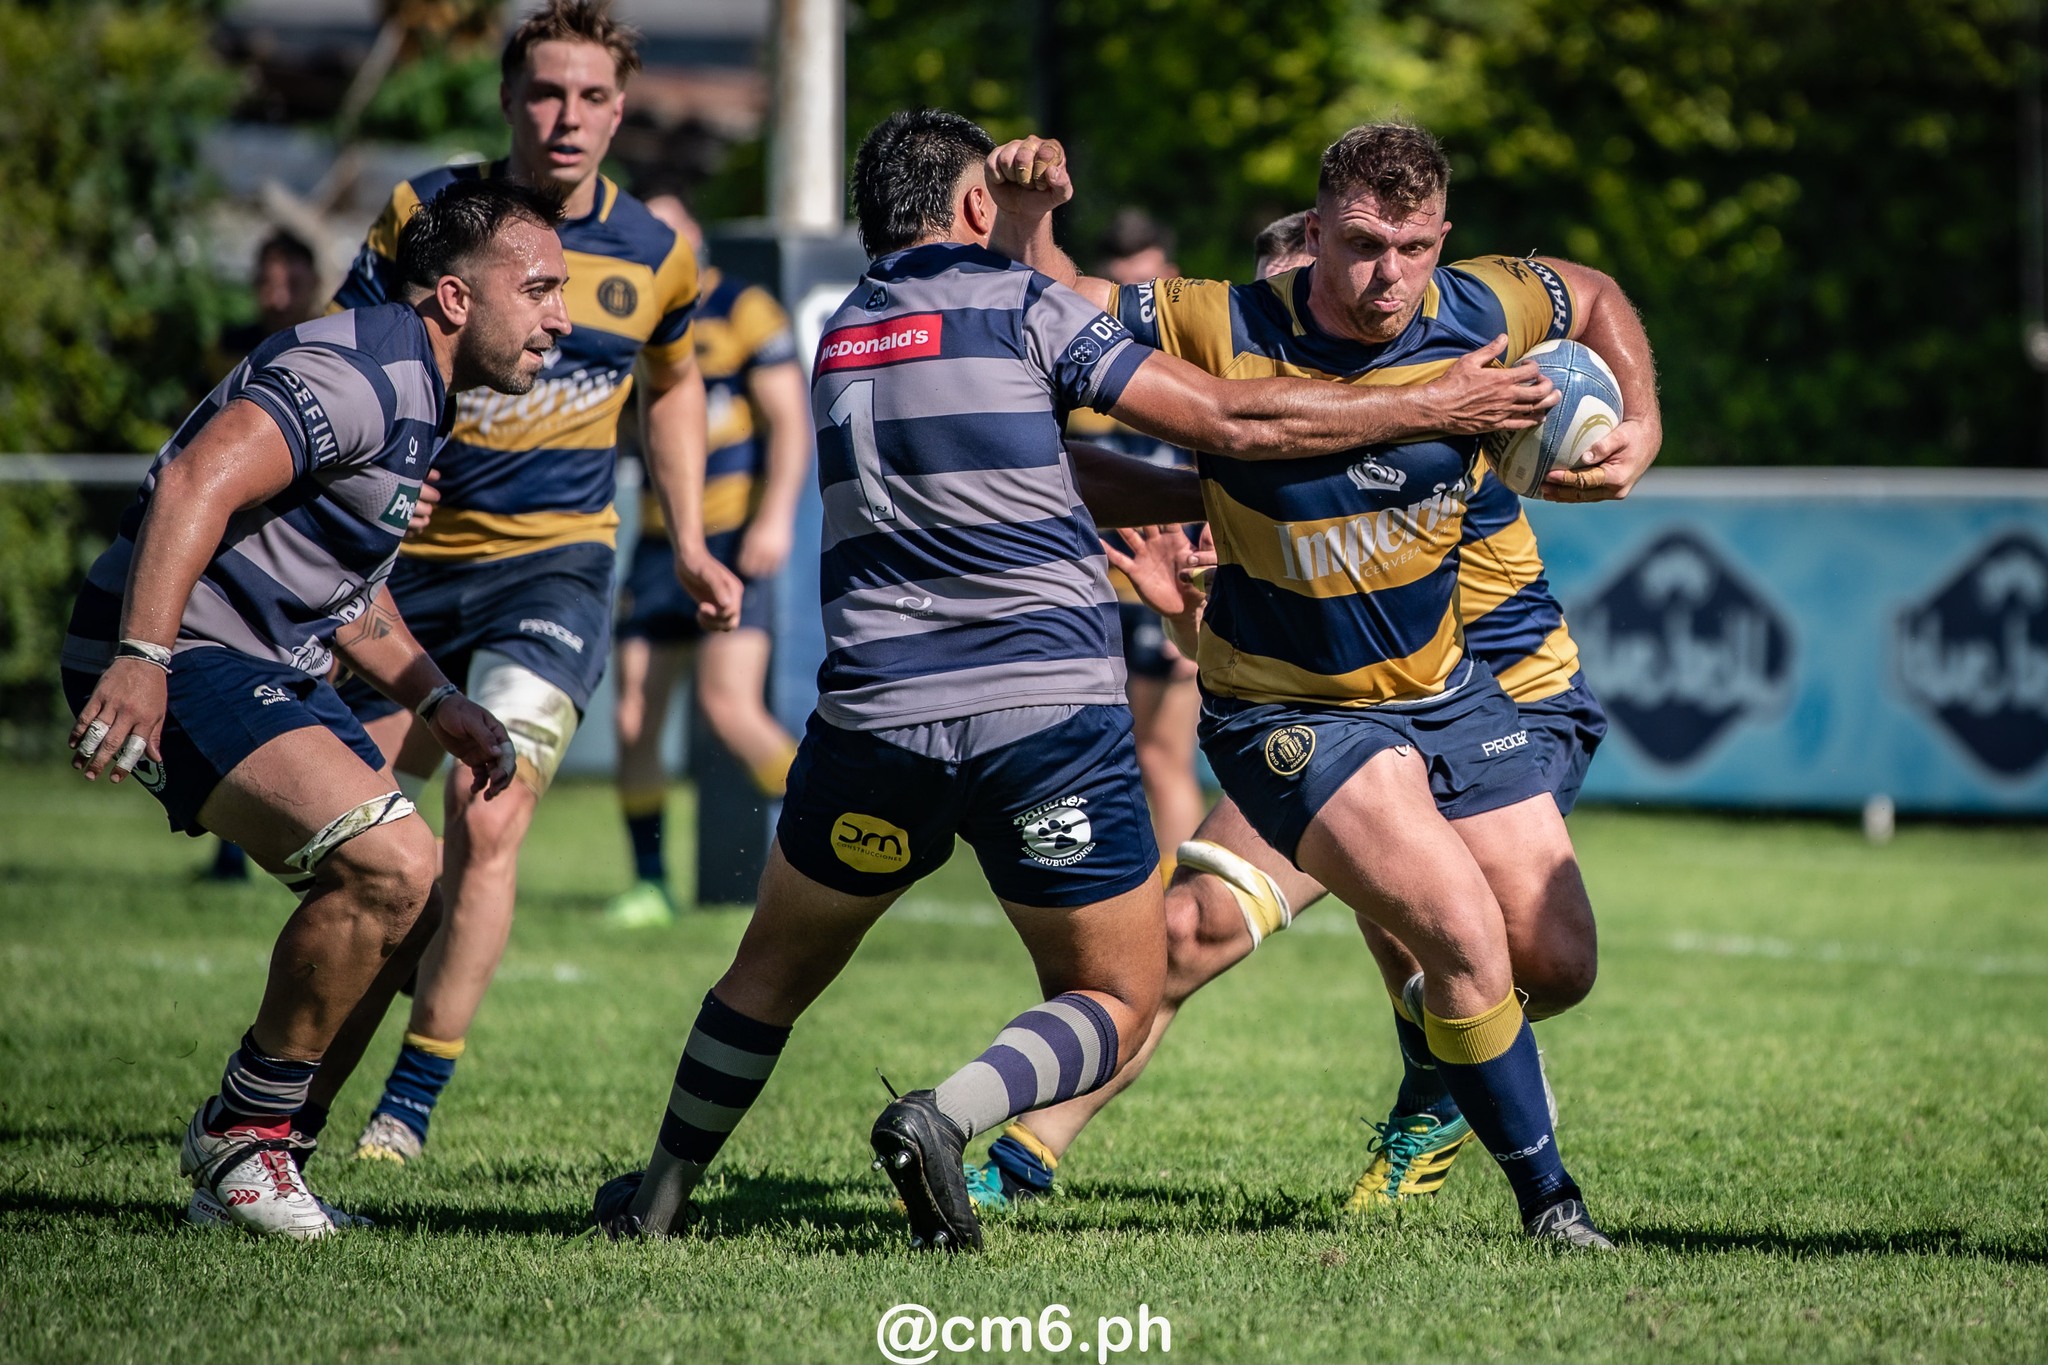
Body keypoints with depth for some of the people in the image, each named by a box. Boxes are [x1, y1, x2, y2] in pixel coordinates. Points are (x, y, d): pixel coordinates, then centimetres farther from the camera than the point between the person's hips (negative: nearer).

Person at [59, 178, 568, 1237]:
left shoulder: (415, 395, 18)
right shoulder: (361, 372, -17)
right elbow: (199, 479, -31)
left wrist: (436, 702, 19)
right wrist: (141, 657, -40)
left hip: (267, 669, 11)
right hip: (178, 668, -11)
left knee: (407, 907, 11)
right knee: (391, 866, -25)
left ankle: (234, 1162, 19)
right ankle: (240, 1138, -9)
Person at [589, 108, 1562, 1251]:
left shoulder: (842, 336, 18)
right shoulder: (1019, 305, -1)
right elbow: (1231, 421, -4)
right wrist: (1434, 407, 3)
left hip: (875, 718, 5)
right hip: (1050, 716, -4)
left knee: (775, 971, 25)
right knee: (1118, 1003, 9)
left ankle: (663, 1192, 29)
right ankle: (946, 1117, -16)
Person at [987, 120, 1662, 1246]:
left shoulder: (1479, 314, -10)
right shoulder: (1226, 332, -20)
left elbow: (1595, 297, 11)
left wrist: (1638, 426, -3)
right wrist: (1031, 214, -29)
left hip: (1446, 689, 5)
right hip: (1289, 714, -5)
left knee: (1557, 965, 6)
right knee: (1465, 934, -22)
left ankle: (1428, 1019, 43)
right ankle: (1544, 1192, -1)